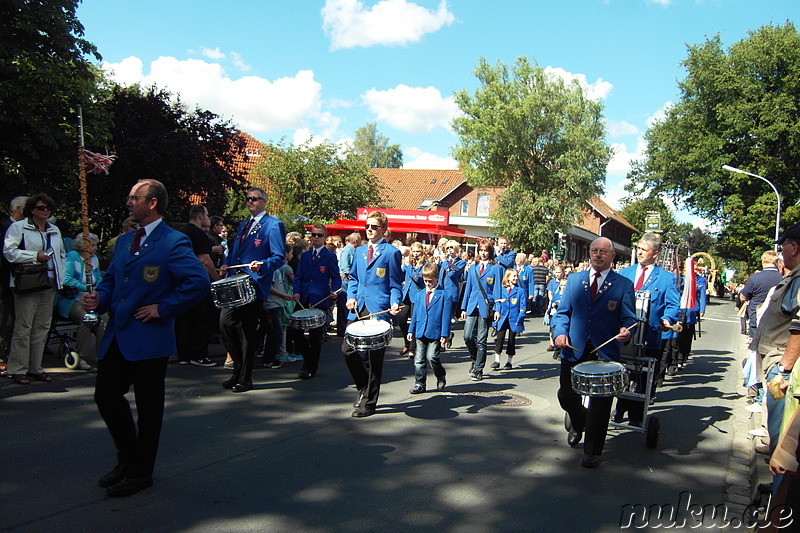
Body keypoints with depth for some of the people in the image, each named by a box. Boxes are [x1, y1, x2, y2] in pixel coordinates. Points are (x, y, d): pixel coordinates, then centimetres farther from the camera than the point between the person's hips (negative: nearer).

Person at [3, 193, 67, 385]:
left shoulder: (55, 231, 20)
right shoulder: (18, 227, 1)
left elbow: (62, 255, 28)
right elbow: (9, 251, -10)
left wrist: (62, 277, 16)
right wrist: (35, 256, -14)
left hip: (49, 284, 6)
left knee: (42, 326, 8)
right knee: (23, 326, -6)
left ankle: (35, 367, 16)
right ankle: (17, 369, 1)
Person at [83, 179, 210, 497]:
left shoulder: (173, 242, -11)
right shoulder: (124, 240, 15)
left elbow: (199, 282, -22)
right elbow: (110, 279, 21)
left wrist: (163, 309, -17)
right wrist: (99, 299, -1)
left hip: (148, 337, -8)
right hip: (116, 336, 8)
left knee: (148, 407, 5)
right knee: (106, 395, 11)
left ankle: (140, 473, 20)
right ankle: (128, 459, 31)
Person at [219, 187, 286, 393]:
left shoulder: (273, 225, -2)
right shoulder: (242, 225, 22)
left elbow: (279, 257, -7)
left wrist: (262, 266, -26)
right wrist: (226, 266, 7)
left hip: (254, 286, -6)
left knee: (248, 332, -1)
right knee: (225, 323, -3)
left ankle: (245, 379, 11)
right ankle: (238, 369, 16)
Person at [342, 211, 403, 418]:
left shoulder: (391, 252, -2)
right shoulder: (360, 251, 16)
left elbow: (395, 285, -2)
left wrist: (395, 304, -19)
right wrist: (350, 297, 4)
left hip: (378, 310, -6)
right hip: (358, 308, 6)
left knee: (373, 358, 0)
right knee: (347, 350, 0)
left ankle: (368, 403, 10)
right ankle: (363, 387, 25)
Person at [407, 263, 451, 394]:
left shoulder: (444, 295, -1)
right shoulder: (419, 294, 13)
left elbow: (446, 316, -4)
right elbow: (415, 314, 16)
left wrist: (445, 334, -9)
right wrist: (411, 330, 11)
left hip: (435, 332, -5)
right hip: (420, 332, 5)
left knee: (431, 356, -12)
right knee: (419, 359, 4)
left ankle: (441, 377, 14)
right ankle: (420, 384, 13)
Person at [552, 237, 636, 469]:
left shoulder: (623, 284, 2)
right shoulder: (574, 279, 10)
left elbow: (629, 318, -2)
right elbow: (563, 312, 10)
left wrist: (626, 332, -24)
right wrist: (560, 332, -8)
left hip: (605, 353, -2)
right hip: (574, 350, 3)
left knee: (600, 405, 3)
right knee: (566, 396, 8)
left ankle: (592, 452, 20)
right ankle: (578, 422, 43)